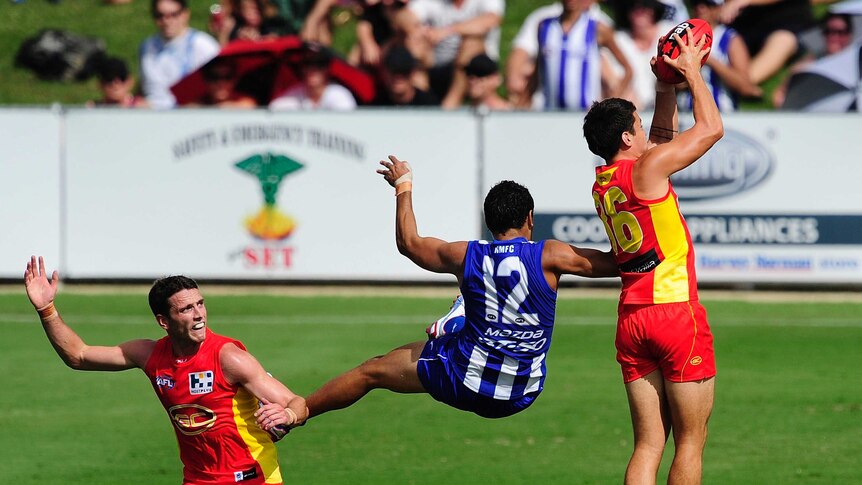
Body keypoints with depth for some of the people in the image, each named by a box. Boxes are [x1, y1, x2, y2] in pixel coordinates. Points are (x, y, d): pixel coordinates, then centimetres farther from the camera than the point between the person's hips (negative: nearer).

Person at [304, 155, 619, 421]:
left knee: (371, 371, 18)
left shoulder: (465, 256, -8)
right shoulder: (549, 256, -14)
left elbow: (409, 242, 11)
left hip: (466, 384, -2)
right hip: (522, 394, 2)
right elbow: (615, 264, -9)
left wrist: (403, 188, 23)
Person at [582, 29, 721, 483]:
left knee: (648, 444, 6)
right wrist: (690, 71, 9)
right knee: (690, 442, 0)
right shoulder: (648, 168, -9)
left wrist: (667, 84, 24)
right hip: (676, 310, -7)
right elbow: (711, 128, 0)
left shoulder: (602, 182, 13)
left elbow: (664, 135, 28)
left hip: (632, 321, 7)